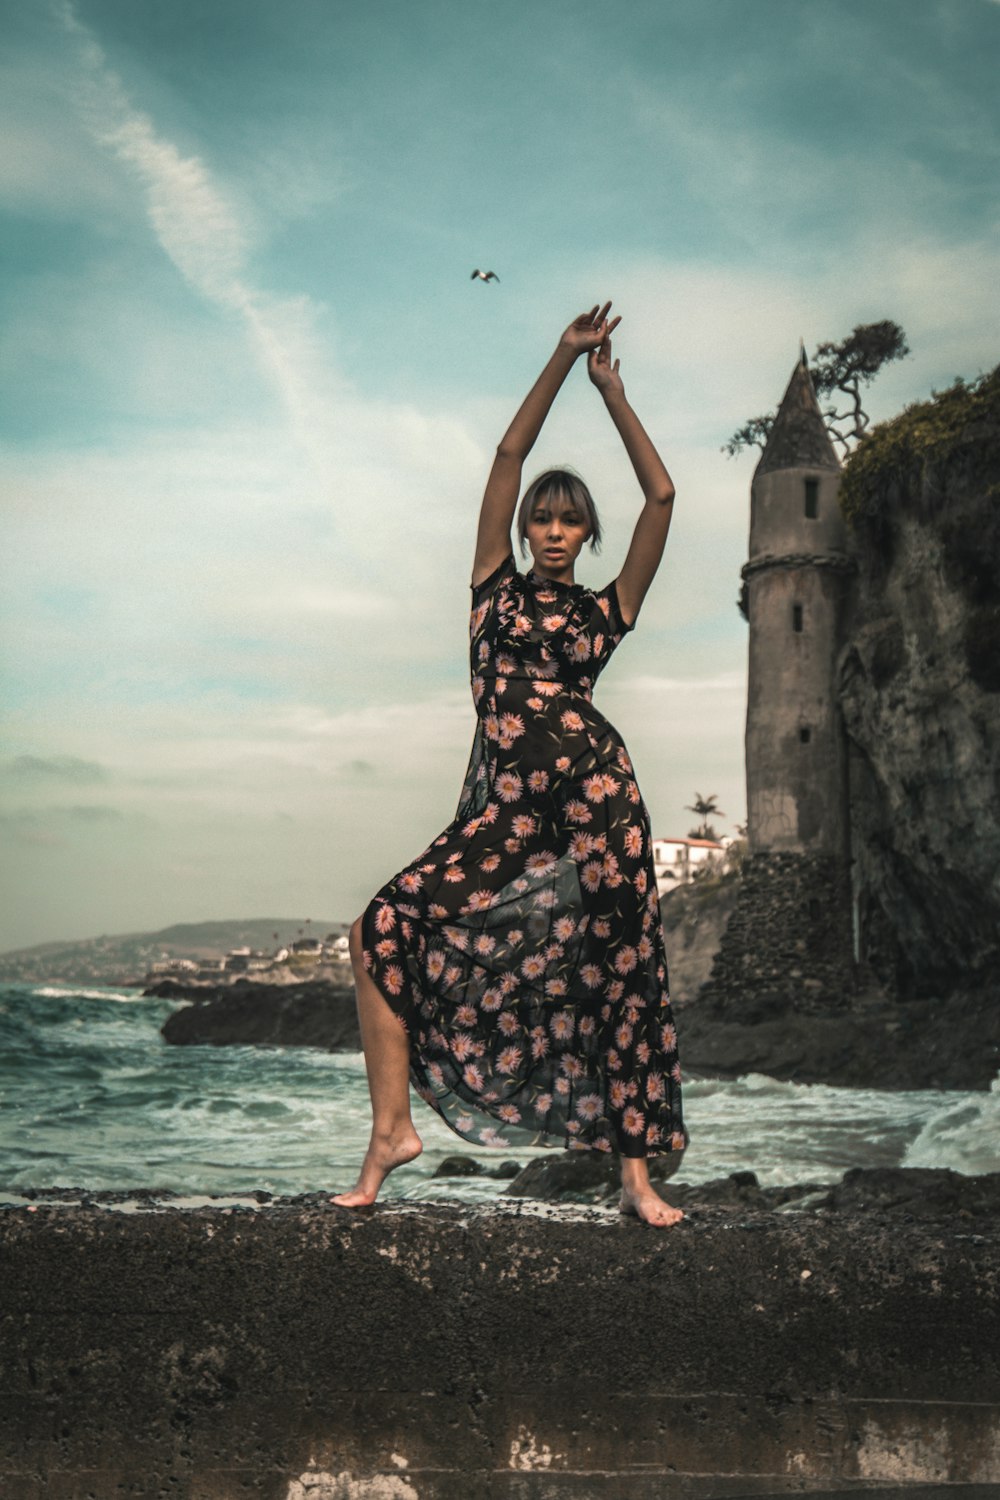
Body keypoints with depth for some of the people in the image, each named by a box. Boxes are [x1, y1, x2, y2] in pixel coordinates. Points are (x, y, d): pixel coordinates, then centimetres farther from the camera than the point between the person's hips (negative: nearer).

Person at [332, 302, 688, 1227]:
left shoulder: (606, 610, 14)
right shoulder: (496, 587, 15)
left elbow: (661, 495, 8)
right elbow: (507, 458, 10)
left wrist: (611, 389, 11)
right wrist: (563, 359, 8)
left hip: (594, 793, 0)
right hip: (502, 806, 1)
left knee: (622, 971, -1)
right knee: (386, 927, -12)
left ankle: (637, 1175, 8)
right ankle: (392, 1129, -4)